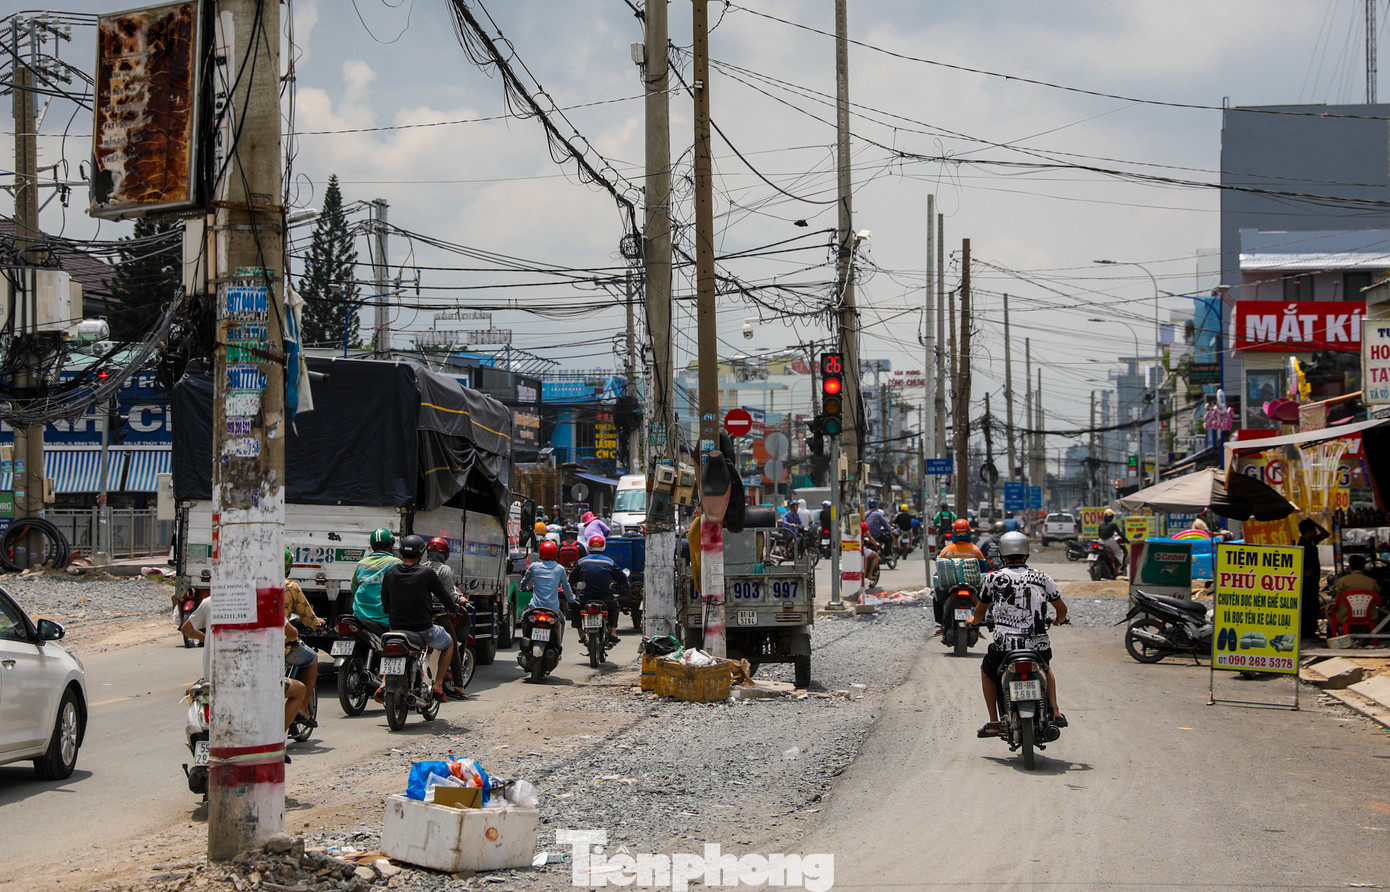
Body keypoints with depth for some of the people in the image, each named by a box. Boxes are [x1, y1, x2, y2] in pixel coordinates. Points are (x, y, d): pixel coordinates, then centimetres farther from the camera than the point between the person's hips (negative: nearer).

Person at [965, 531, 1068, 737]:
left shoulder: (993, 578, 2)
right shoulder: (1041, 577, 7)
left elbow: (980, 612, 16)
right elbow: (1062, 608, 18)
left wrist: (974, 620, 40)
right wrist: (1059, 619, 42)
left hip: (1004, 645, -2)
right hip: (1039, 645, 2)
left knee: (987, 670, 29)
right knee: (1046, 667, 37)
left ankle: (994, 722, 21)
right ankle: (1055, 712, 22)